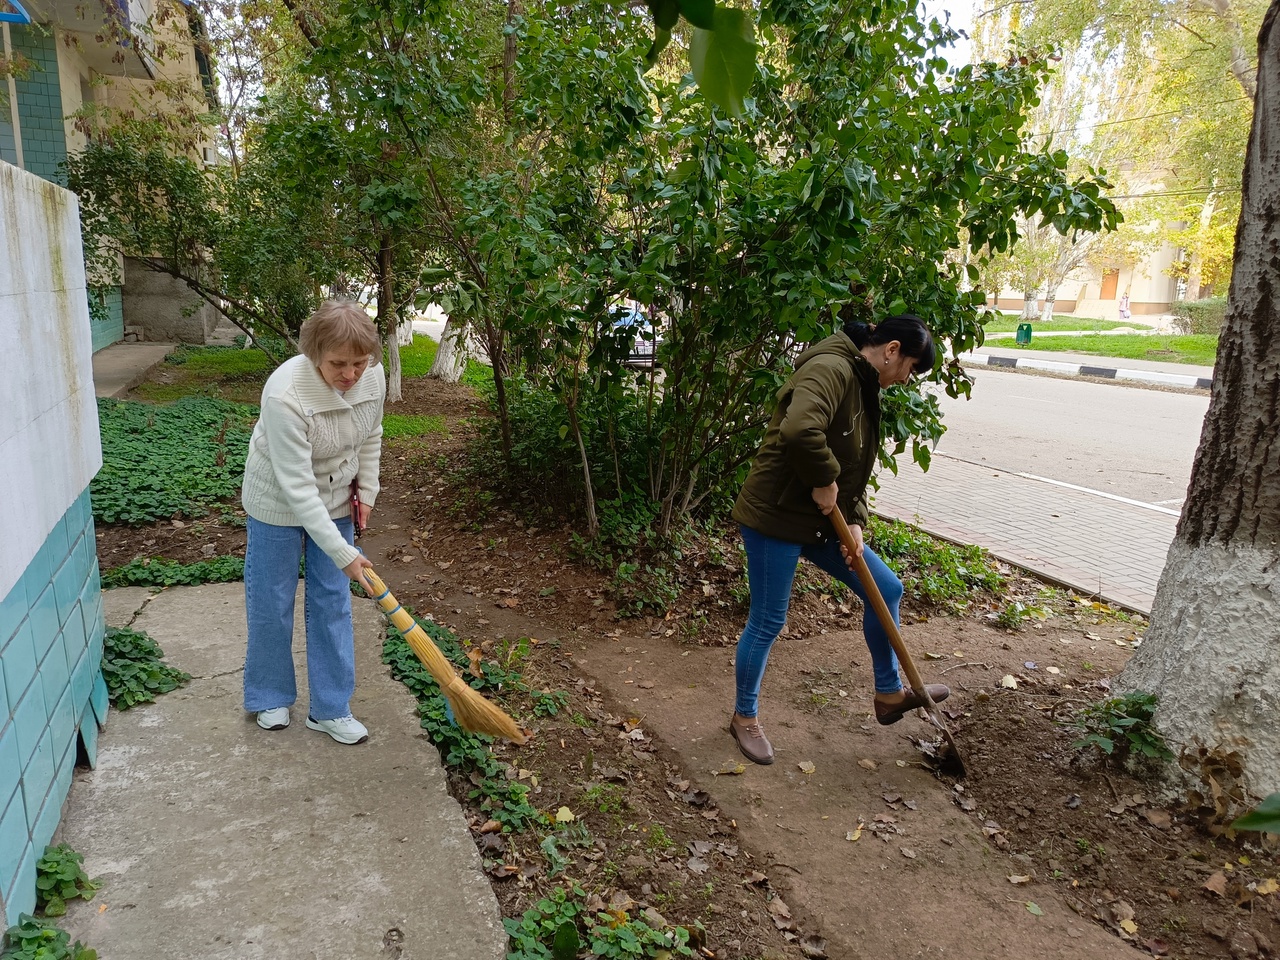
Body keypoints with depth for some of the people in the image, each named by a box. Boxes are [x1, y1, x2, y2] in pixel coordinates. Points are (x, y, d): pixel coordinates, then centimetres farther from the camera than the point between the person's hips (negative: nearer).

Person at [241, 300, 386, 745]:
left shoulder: (373, 377, -18)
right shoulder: (285, 395, -35)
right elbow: (297, 488, -33)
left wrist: (366, 491, 3)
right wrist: (343, 553, -32)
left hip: (336, 500, 5)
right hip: (279, 504, -4)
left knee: (332, 602, 9)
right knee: (272, 603, 9)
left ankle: (329, 708, 22)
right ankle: (269, 698, 33)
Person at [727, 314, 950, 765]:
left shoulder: (864, 386, 12)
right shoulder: (831, 370, -21)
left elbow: (855, 467, 14)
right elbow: (799, 431, -40)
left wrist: (855, 522, 1)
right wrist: (824, 482, -24)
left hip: (821, 520, 10)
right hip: (776, 516, -10)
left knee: (886, 589, 12)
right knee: (768, 622, 3)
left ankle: (889, 693, 29)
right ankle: (745, 717, 25)